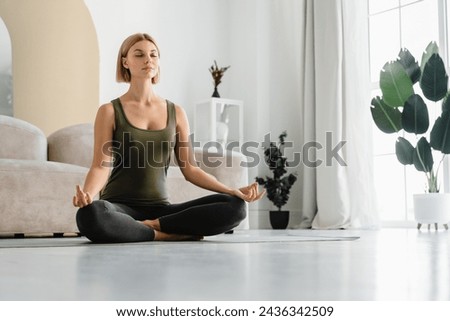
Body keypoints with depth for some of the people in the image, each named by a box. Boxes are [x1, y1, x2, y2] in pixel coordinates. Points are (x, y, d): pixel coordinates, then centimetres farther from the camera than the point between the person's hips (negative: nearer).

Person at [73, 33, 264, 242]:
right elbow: (101, 166, -6)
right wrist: (87, 194, -28)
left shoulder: (176, 113, 12)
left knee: (235, 206, -19)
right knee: (90, 215, -40)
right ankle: (168, 234, -20)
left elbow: (190, 169, 10)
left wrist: (232, 190, -2)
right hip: (119, 207, -3)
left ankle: (152, 225, -15)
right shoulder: (110, 111, 3)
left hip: (160, 208, 3)